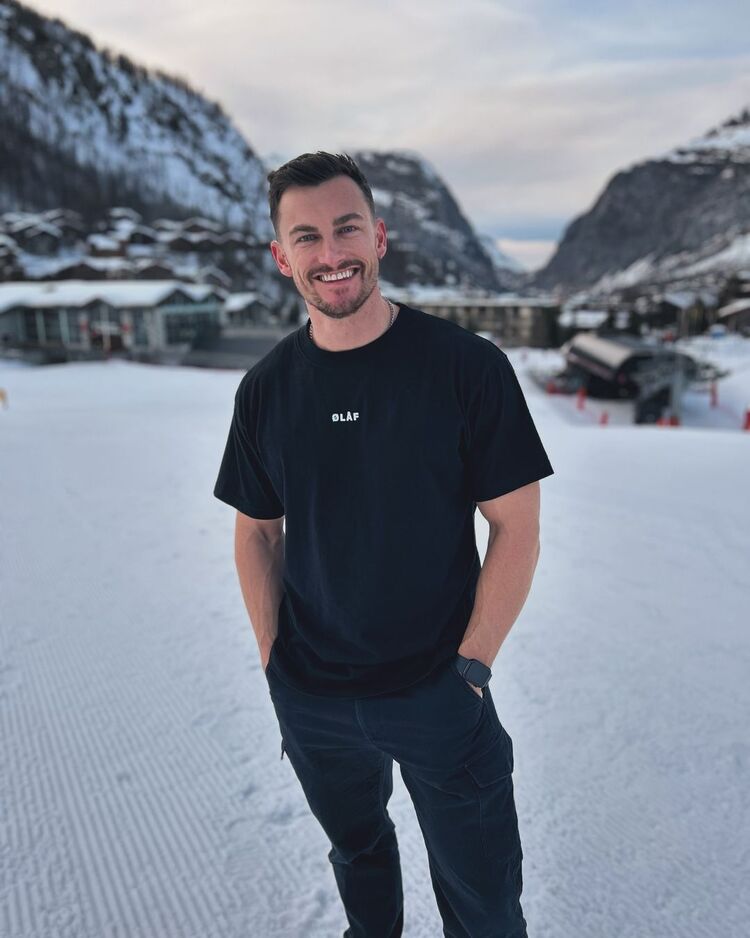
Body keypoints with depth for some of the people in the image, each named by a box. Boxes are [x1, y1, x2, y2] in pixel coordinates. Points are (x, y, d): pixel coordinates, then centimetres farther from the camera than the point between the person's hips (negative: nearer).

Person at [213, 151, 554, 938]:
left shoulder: (467, 366, -14)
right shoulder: (265, 389, -4)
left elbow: (516, 527, -11)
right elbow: (257, 531, 5)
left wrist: (469, 669, -12)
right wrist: (274, 662, 1)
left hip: (438, 695, -2)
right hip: (310, 698, 3)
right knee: (356, 851, 28)